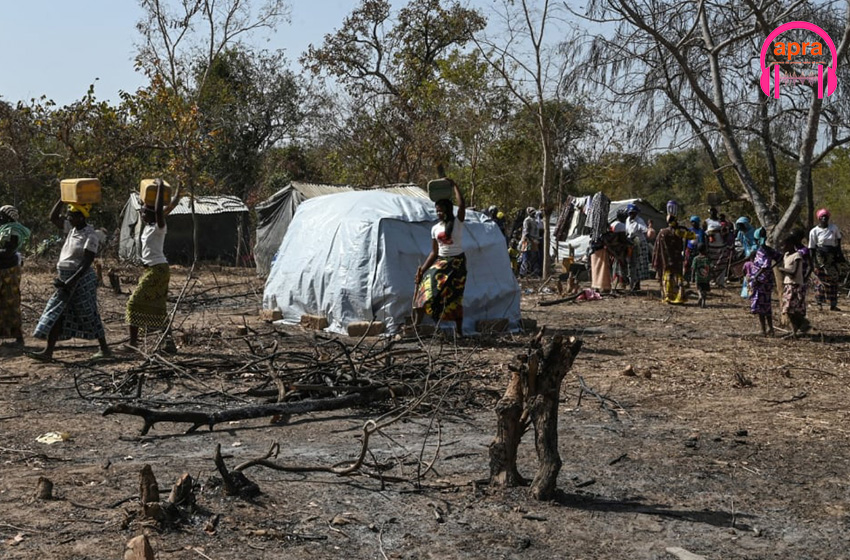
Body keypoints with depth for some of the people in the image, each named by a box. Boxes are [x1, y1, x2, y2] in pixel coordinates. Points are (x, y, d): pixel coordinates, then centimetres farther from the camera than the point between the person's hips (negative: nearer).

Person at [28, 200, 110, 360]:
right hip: (66, 278, 8)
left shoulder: (90, 236, -16)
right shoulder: (72, 229, 8)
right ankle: (48, 351, 10)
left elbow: (86, 263, -21)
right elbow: (53, 217, 16)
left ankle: (105, 349, 14)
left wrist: (71, 281, -25)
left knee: (89, 315, 1)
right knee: (56, 315, 7)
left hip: (80, 279, -8)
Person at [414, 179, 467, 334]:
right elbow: (434, 252, 8)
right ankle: (417, 322, -17)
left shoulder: (457, 222, -4)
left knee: (455, 296, -2)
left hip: (457, 262, -3)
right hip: (440, 262, 3)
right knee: (429, 281, -17)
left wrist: (454, 185, -11)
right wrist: (422, 269, 0)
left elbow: (462, 204, -21)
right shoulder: (435, 229, 8)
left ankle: (459, 329, 8)